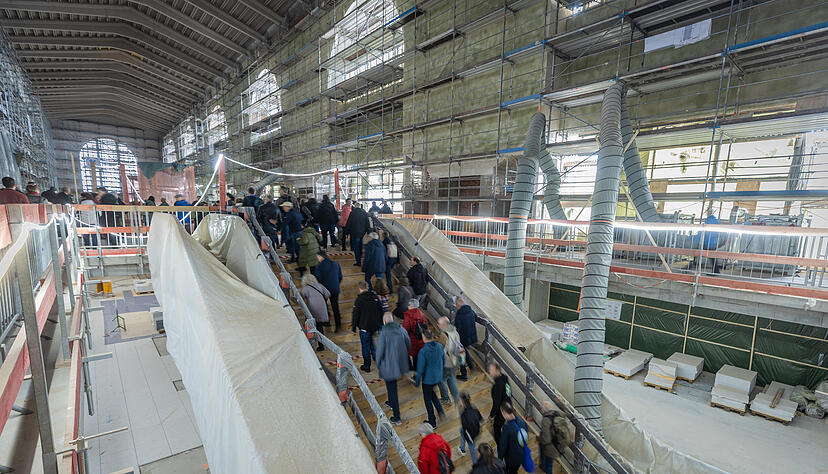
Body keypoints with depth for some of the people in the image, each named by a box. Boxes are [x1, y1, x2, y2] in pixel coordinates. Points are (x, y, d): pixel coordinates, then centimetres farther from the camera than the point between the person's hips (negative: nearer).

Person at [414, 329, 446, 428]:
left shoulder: (423, 351, -28)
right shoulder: (440, 346, -11)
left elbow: (420, 369, -20)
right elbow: (442, 360, 4)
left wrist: (417, 382, -5)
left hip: (428, 379, -5)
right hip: (438, 377, 6)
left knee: (427, 399, 17)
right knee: (431, 392, 32)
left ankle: (432, 422, 31)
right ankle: (440, 411, 23)